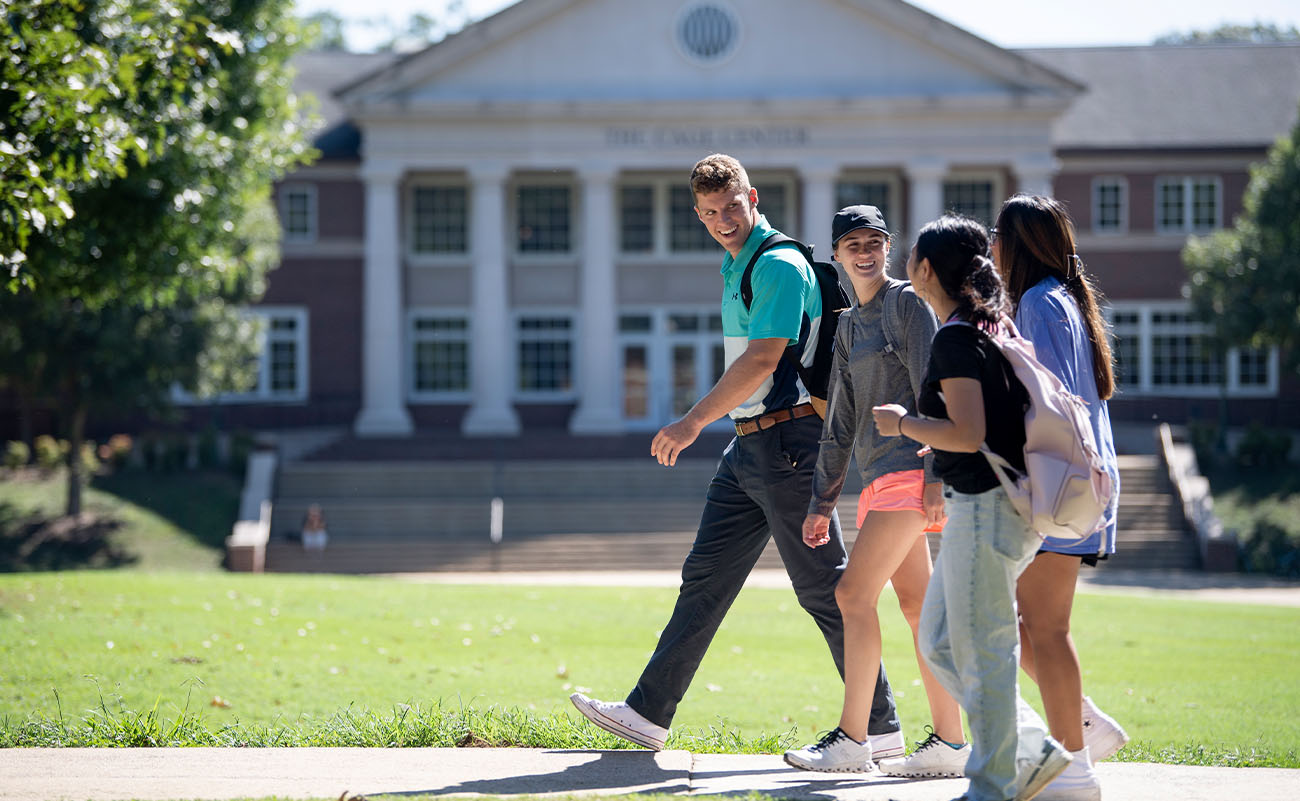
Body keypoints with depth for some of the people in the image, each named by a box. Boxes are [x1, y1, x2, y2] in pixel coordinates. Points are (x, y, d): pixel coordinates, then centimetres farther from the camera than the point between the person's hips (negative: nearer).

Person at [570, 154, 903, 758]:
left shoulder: (779, 265, -14)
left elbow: (762, 360, -22)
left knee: (823, 588, -6)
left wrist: (694, 423, -22)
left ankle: (881, 727, 0)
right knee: (705, 577, 9)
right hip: (748, 447, 9)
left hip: (786, 444, -9)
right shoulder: (735, 265, 16)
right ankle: (649, 713, 13)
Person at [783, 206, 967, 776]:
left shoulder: (907, 303, -4)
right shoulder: (849, 326, 20)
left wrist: (936, 473, -19)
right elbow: (840, 423, 22)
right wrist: (822, 503, 19)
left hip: (908, 468, -8)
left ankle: (851, 740, -11)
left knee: (853, 594, -13)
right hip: (878, 474, 8)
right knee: (915, 604, 5)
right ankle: (949, 742, 6)